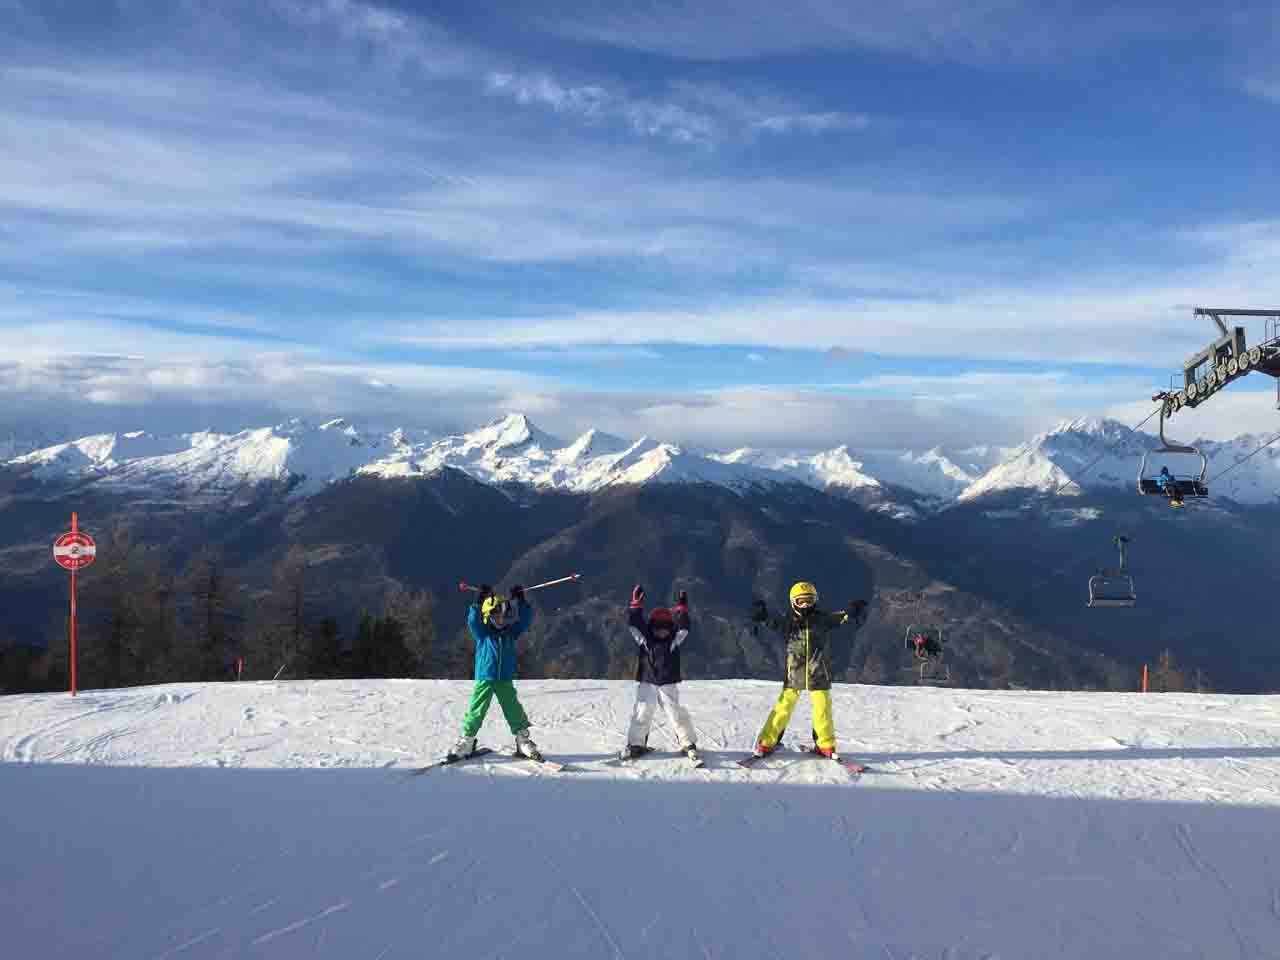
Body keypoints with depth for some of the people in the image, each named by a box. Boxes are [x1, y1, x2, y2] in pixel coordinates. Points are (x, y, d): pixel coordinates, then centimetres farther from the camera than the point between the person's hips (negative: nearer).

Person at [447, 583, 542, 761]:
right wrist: (479, 601, -28)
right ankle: (466, 742, 8)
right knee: (476, 711, -3)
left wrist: (520, 601, -9)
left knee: (514, 711, 2)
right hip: (484, 679, -2)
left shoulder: (511, 633, 7)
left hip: (506, 680, 2)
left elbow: (526, 619, 2)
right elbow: (473, 620, -17)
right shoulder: (482, 633, -1)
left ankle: (524, 742, 10)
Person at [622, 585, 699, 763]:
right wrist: (636, 604, -21)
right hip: (646, 683, 0)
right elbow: (633, 623, -11)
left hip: (669, 684, 0)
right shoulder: (644, 638, -1)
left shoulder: (674, 639, 0)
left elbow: (683, 627, -13)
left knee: (675, 712, -7)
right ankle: (635, 744, 5)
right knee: (642, 712, -7)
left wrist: (682, 609, -23)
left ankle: (688, 744, 4)